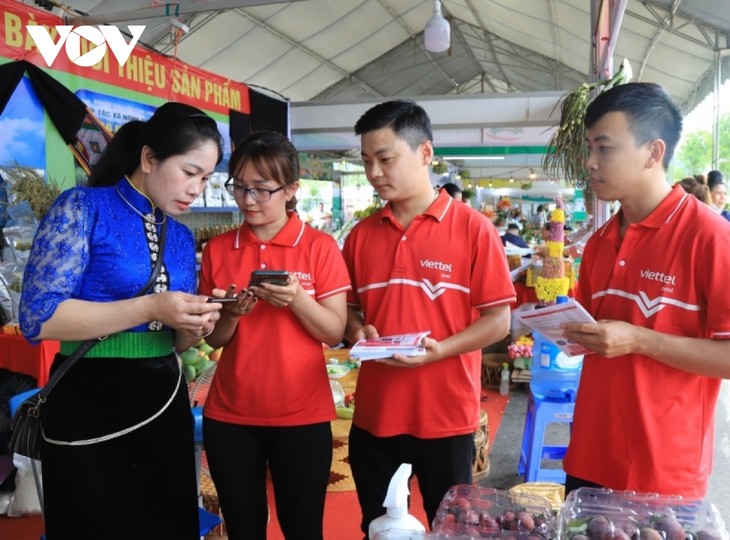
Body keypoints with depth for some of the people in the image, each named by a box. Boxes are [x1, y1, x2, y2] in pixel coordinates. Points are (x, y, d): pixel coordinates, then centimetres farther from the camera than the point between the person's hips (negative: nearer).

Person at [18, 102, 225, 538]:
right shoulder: (83, 208, -8)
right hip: (90, 406, -6)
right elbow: (39, 316, -17)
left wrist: (194, 328, -7)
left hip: (165, 403, 6)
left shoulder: (182, 237, 10)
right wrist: (149, 309, -22)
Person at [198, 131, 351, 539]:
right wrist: (231, 313, -15)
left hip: (301, 415, -2)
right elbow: (215, 339, 6)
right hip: (229, 414, 3)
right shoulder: (218, 250, 4)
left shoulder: (320, 247, -5)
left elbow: (335, 333, -7)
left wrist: (297, 299, -23)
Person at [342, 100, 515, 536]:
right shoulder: (362, 235, 6)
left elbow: (498, 320, -8)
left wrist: (439, 350, -21)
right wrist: (358, 332, -7)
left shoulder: (473, 228, -7)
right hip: (374, 414, 4)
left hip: (445, 416, -4)